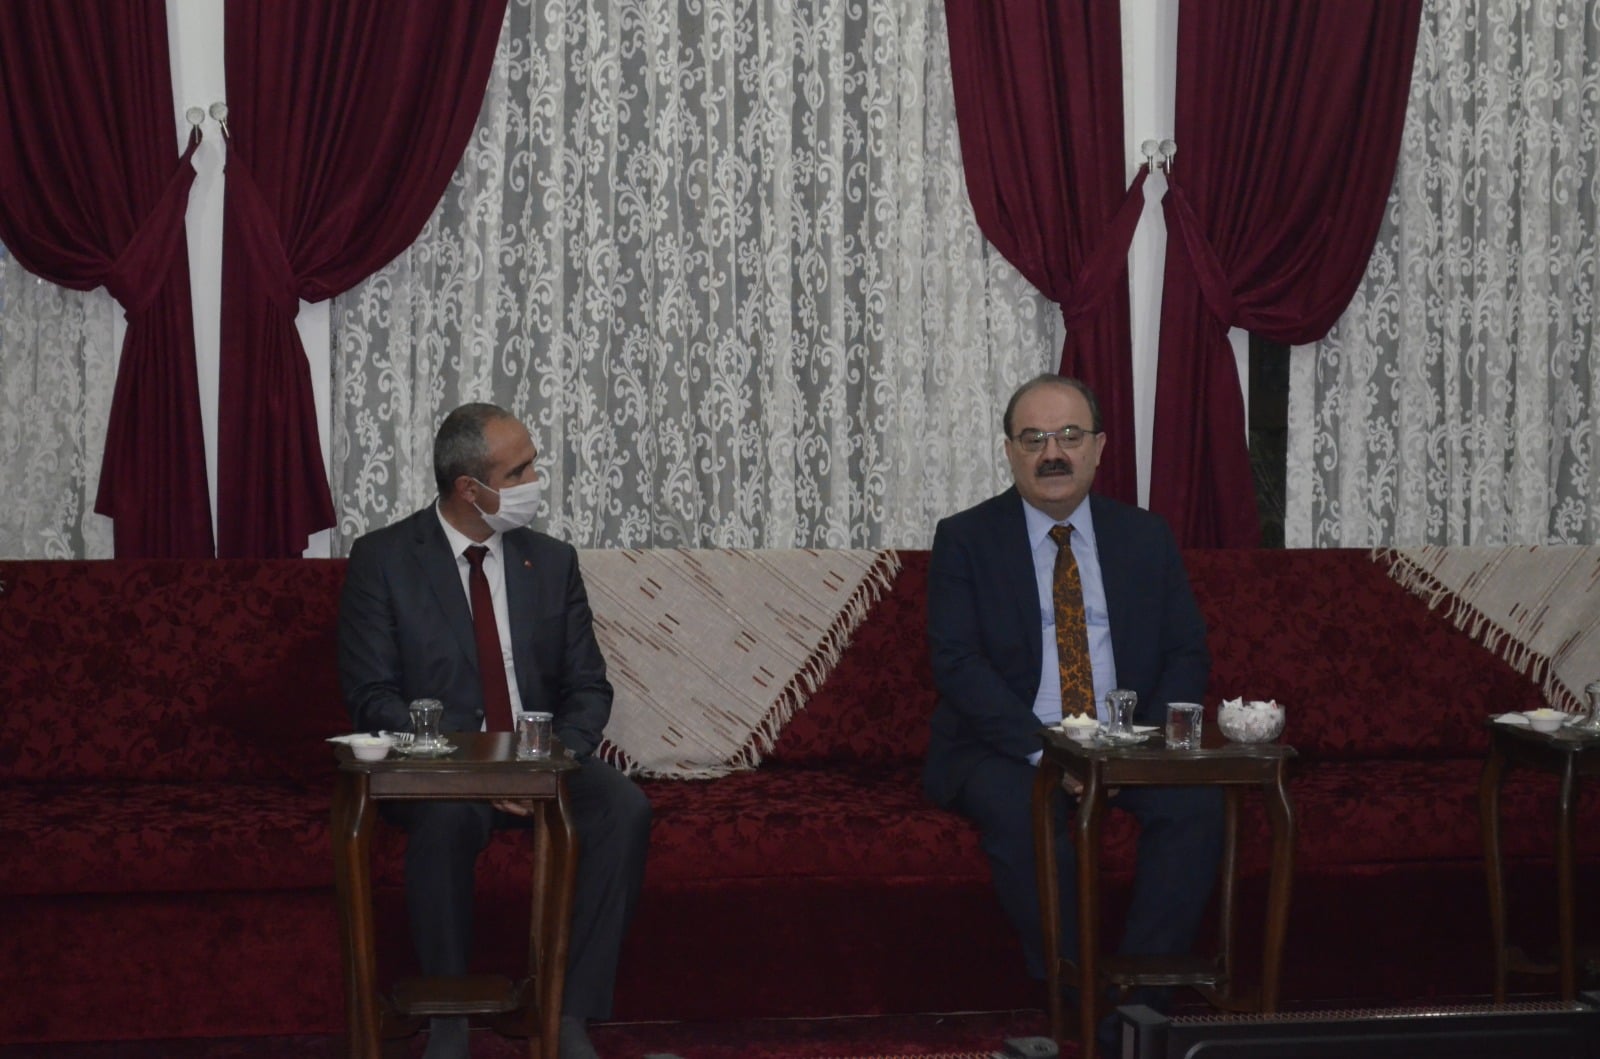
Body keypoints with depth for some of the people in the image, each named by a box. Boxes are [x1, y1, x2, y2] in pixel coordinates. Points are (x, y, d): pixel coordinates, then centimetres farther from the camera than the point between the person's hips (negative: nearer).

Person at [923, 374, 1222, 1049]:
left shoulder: (1145, 537, 11)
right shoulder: (965, 539, 2)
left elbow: (1187, 655, 8)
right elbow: (957, 663, -9)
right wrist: (1044, 750, -21)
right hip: (1007, 748, -3)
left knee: (1196, 802, -27)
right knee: (1017, 810, -35)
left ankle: (1135, 1006, -24)